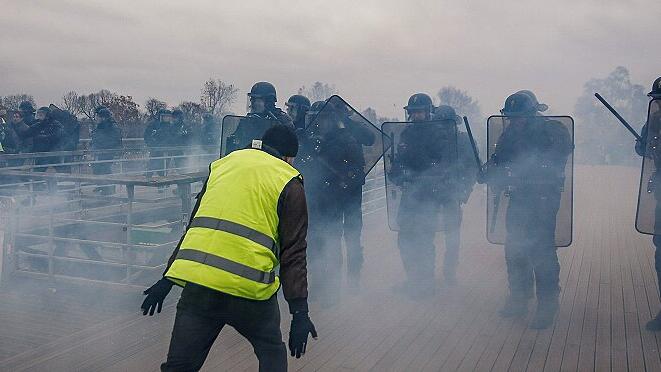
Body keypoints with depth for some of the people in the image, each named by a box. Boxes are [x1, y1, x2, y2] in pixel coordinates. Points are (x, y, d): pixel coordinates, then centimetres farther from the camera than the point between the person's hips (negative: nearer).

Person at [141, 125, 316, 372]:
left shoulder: (224, 164, 18)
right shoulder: (288, 182, 5)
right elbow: (293, 251, -2)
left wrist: (167, 280, 25)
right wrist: (299, 311, -2)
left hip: (197, 280, 3)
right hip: (249, 287, -3)